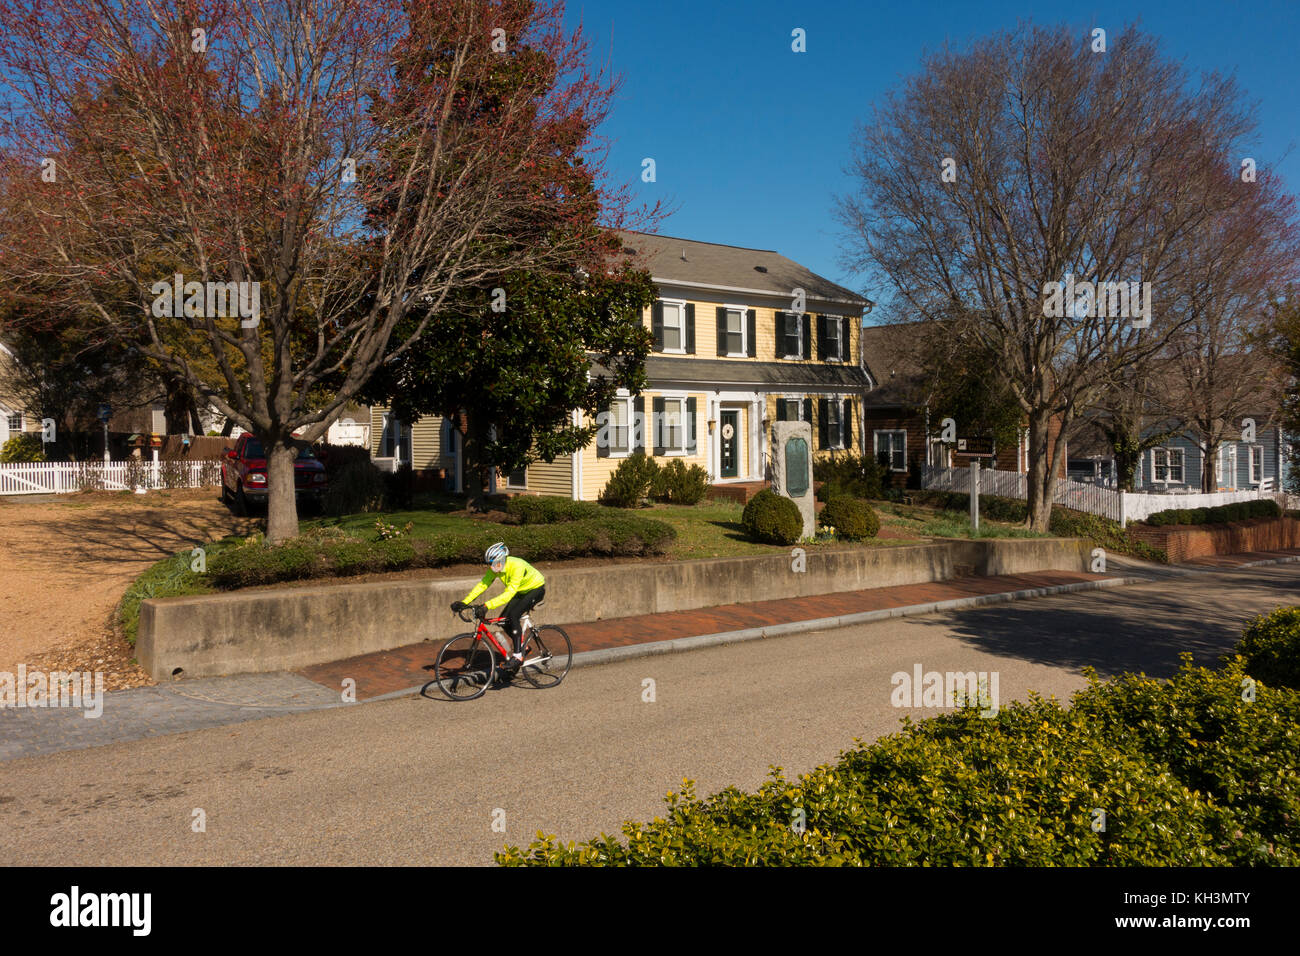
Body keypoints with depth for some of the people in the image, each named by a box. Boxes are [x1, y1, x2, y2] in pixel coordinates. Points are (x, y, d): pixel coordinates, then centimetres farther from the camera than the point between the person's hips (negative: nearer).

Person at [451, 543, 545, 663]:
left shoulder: (516, 566, -36)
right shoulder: (495, 567, -14)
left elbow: (509, 594, -43)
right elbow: (482, 584, -13)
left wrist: (487, 606, -51)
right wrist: (464, 602, -23)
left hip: (536, 589, -8)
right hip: (522, 591, 8)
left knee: (513, 616, -24)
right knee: (503, 620, -4)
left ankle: (518, 655, -16)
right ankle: (522, 646, 17)